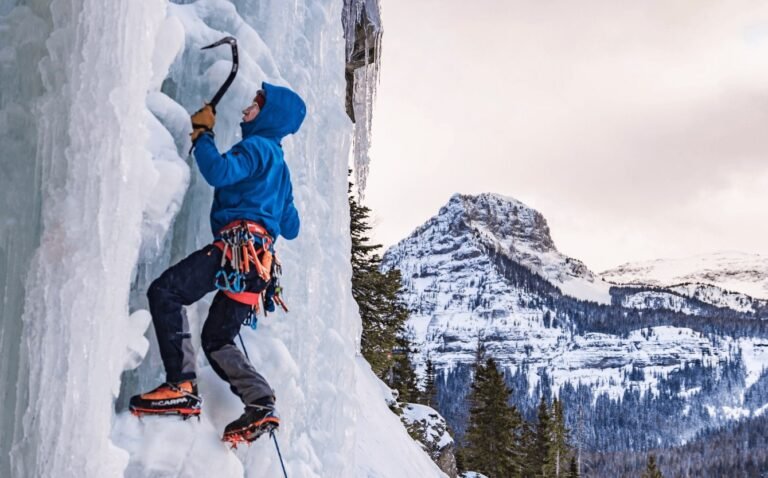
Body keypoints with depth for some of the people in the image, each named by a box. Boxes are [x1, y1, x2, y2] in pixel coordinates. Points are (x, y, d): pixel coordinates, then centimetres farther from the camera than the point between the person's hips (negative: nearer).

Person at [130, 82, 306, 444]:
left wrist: (202, 132, -2)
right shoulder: (278, 163, 30)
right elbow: (291, 228, 34)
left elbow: (218, 172, -18)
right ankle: (261, 406, -2)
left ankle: (182, 387, -27)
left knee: (165, 291, -17)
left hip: (239, 245, -10)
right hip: (257, 258, 10)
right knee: (217, 339, 13)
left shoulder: (257, 146, 2)